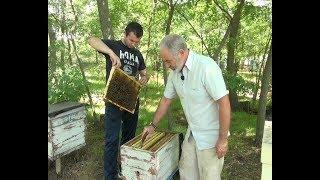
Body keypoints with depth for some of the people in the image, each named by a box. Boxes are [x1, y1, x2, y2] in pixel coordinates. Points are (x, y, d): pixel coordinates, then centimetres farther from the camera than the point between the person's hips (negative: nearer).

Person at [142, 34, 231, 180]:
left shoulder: (206, 67, -25)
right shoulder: (174, 72, -1)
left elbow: (224, 102, -25)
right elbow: (166, 99, 12)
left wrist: (223, 139, -20)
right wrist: (153, 125, 16)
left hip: (211, 137, -7)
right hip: (191, 133, 7)